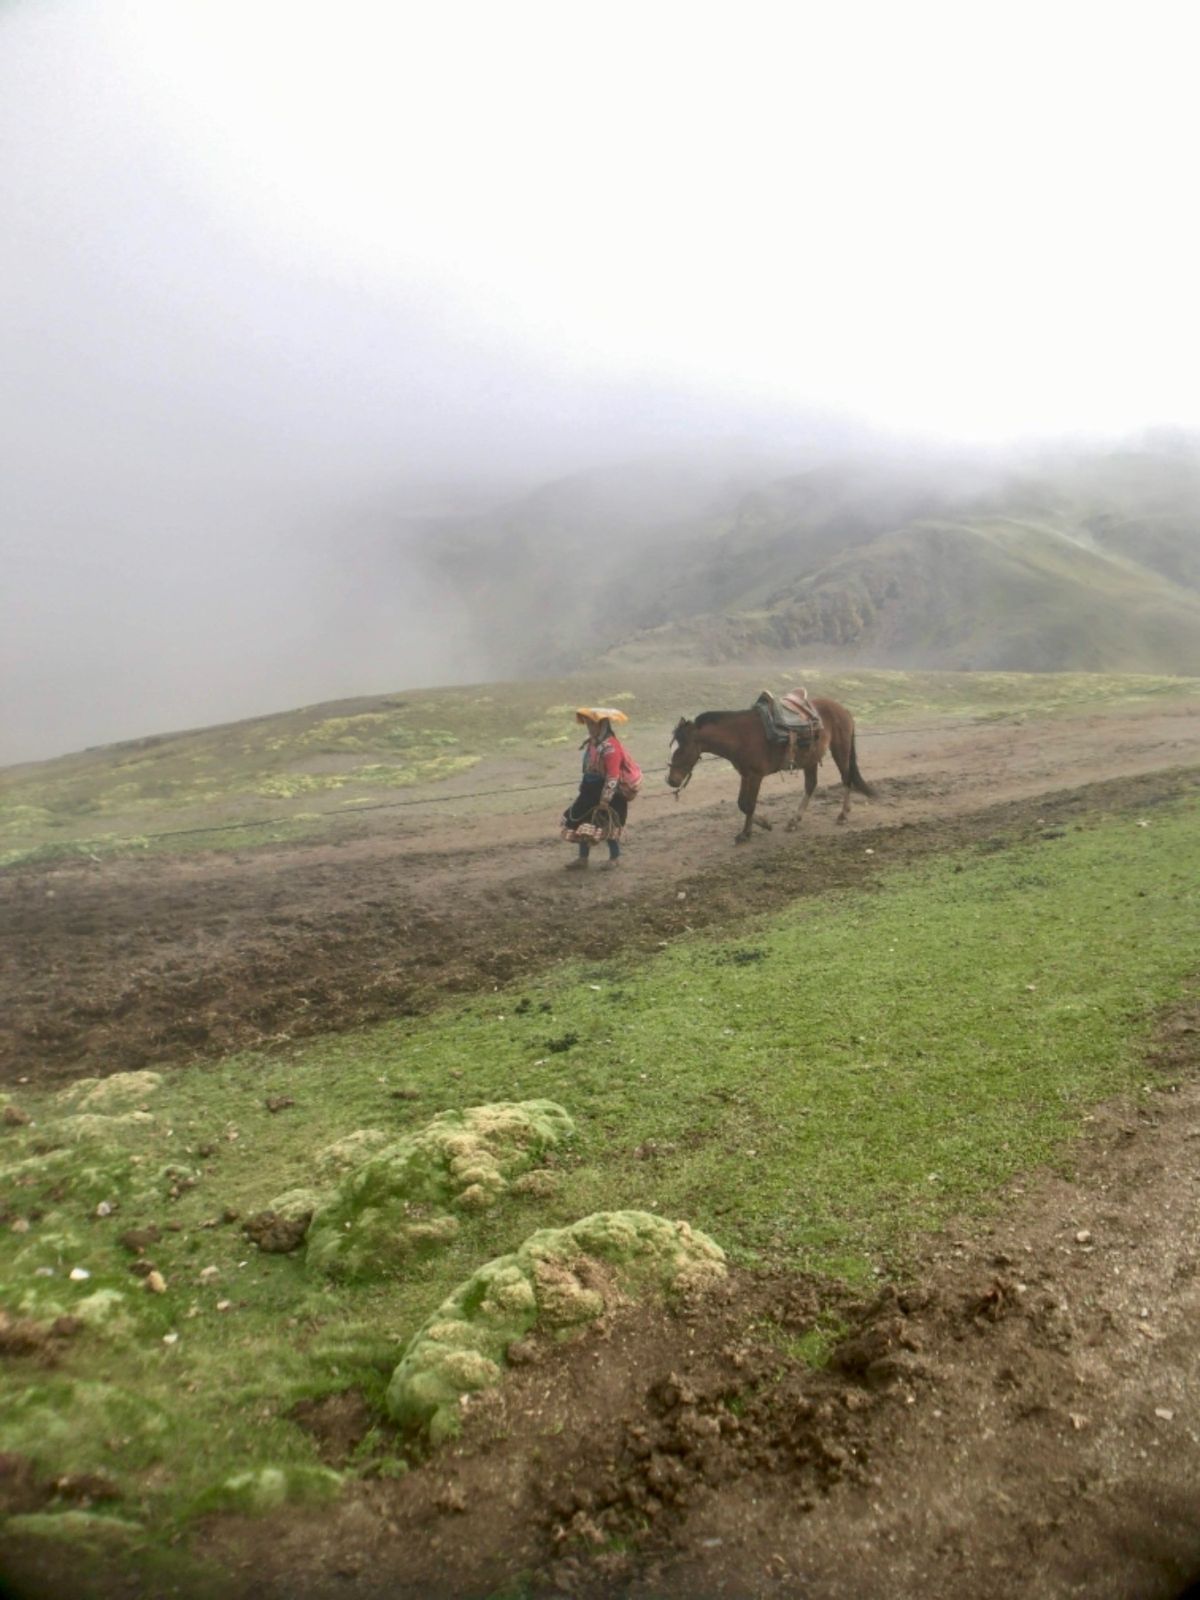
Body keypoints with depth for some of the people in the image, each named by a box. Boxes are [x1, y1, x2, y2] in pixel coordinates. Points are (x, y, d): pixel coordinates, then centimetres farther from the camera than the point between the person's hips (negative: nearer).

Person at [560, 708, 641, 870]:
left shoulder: (610, 747, -24)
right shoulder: (591, 743, 5)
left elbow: (613, 776, -26)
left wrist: (605, 798, -26)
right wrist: (583, 787, 19)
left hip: (610, 793, -9)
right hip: (592, 790, 9)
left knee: (607, 825, 2)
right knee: (582, 821, 10)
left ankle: (615, 857, 23)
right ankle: (583, 858, 21)